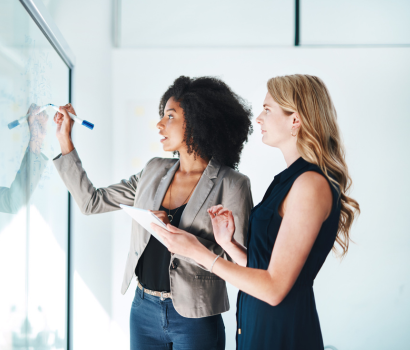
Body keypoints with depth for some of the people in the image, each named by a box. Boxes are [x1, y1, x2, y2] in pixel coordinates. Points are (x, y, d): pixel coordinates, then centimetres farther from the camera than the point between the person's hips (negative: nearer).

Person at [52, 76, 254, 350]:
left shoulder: (231, 185, -12)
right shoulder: (155, 171, 5)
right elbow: (92, 202, 8)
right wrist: (65, 140, 7)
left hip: (194, 319, -5)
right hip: (144, 309, 5)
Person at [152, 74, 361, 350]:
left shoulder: (311, 184, -19)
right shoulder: (291, 179, 9)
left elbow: (274, 288, -22)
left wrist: (197, 251, -18)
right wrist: (228, 243, -5)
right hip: (257, 323, 8)